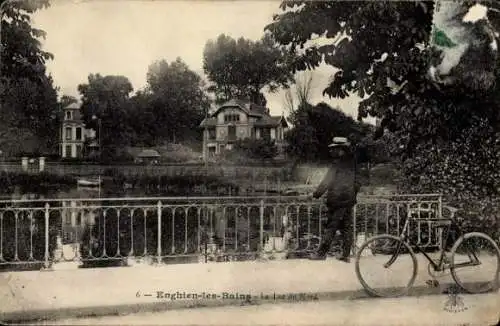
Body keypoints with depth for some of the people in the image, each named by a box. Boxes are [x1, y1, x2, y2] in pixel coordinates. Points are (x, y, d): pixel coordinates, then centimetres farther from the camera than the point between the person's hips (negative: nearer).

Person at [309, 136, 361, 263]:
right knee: (347, 227, 8)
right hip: (350, 199, 7)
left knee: (331, 227, -3)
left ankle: (322, 253, 2)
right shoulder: (351, 162, 9)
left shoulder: (338, 163, -11)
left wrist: (317, 193, -11)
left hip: (338, 200, -7)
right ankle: (346, 255, 11)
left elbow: (327, 181, -14)